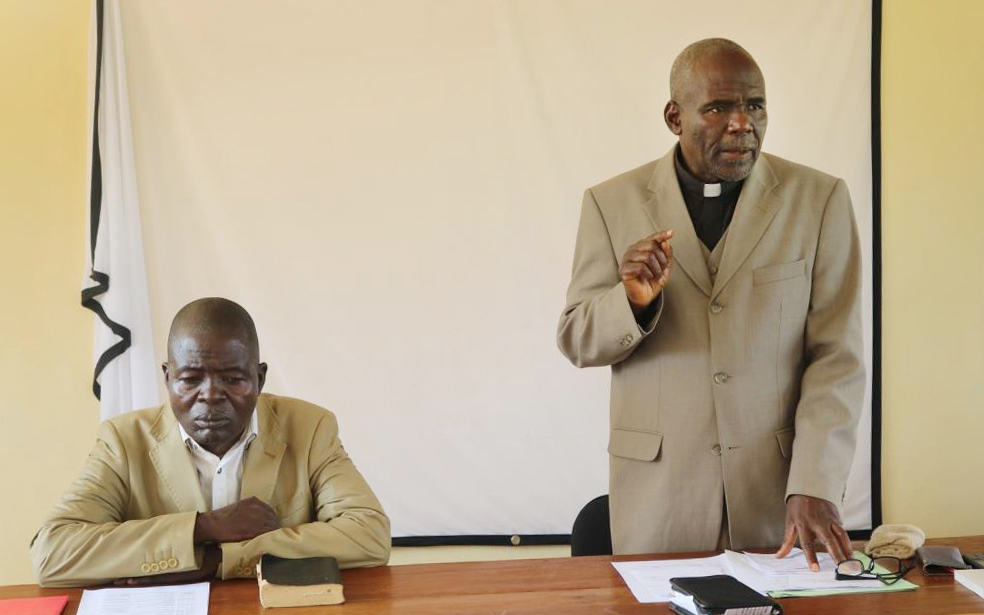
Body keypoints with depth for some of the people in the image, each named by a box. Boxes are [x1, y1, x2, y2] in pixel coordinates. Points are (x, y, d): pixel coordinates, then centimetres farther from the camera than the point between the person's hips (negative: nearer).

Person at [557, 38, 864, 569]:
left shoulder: (820, 200, -1)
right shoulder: (613, 203, 1)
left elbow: (837, 359, -5)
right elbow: (576, 341, 4)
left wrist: (814, 487, -16)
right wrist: (634, 300, -17)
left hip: (781, 484, 0)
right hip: (658, 490, 0)